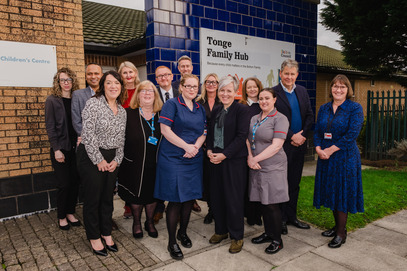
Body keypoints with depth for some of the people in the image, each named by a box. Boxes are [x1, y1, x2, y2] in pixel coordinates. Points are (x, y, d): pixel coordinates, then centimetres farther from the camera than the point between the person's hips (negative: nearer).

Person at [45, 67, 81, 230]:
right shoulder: (52, 100, -2)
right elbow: (50, 127, -7)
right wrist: (56, 149, -12)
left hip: (75, 147, 4)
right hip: (61, 148, -4)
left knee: (75, 182, 8)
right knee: (64, 184, 1)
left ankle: (70, 213, 25)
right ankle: (61, 217, 19)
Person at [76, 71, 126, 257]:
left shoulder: (122, 111, 9)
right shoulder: (93, 103, -11)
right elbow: (88, 134, -17)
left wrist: (116, 160, 1)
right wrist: (99, 160, -14)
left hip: (112, 159, 6)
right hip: (91, 157, -5)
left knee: (108, 197, 14)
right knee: (93, 198, 5)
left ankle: (107, 233, 31)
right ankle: (94, 237, 23)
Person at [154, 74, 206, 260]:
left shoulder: (200, 109, 14)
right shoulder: (172, 104, -4)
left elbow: (203, 132, 11)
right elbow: (165, 130, -13)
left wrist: (196, 146, -9)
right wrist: (186, 146, -17)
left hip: (193, 160, 6)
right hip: (173, 159, -5)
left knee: (190, 197, 11)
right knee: (175, 199, -3)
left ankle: (183, 233, 32)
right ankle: (172, 243, 11)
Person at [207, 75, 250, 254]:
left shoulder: (241, 110, -7)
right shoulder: (216, 111, 13)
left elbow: (241, 136, -14)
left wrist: (224, 154, -17)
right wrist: (209, 150, -2)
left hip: (234, 160, -6)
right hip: (215, 159, 6)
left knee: (234, 198, 2)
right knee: (216, 196, 11)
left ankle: (237, 236, 19)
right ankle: (221, 230, 31)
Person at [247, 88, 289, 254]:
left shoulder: (280, 119, -7)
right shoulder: (254, 119, 13)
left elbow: (276, 146, -16)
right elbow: (247, 140, 11)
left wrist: (255, 159, -15)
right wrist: (249, 158, -7)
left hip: (273, 167, -6)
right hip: (256, 167, 6)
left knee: (271, 204, 1)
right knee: (262, 202, 13)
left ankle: (277, 240, 17)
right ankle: (268, 233, 30)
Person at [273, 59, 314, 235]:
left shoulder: (302, 91, 11)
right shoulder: (273, 92, -8)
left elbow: (310, 115, 10)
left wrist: (302, 134, -5)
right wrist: (291, 136, -15)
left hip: (299, 144, 6)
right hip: (282, 145, -6)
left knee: (294, 183, 14)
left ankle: (291, 217, 28)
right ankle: (280, 219, 19)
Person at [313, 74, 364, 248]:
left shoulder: (355, 108, -5)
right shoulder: (324, 108, 10)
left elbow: (352, 134, -15)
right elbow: (317, 131, 7)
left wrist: (331, 149, -17)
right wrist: (318, 148, -10)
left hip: (345, 156, -5)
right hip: (325, 157, 5)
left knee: (342, 193, 1)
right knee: (331, 191, 12)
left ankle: (341, 233, 14)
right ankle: (337, 226, 29)